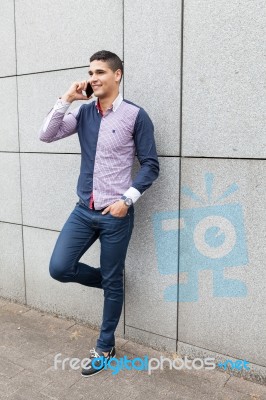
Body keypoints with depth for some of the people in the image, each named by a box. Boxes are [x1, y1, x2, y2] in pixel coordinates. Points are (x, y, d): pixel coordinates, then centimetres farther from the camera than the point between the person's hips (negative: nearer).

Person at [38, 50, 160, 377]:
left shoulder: (135, 116, -6)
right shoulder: (84, 112, 8)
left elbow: (150, 165, -5)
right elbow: (46, 135, 0)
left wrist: (127, 199, -15)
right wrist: (66, 99, -7)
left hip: (115, 214, -4)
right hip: (84, 210, 5)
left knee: (112, 283, 8)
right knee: (59, 268, 0)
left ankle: (105, 347, 30)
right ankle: (108, 281, 29)